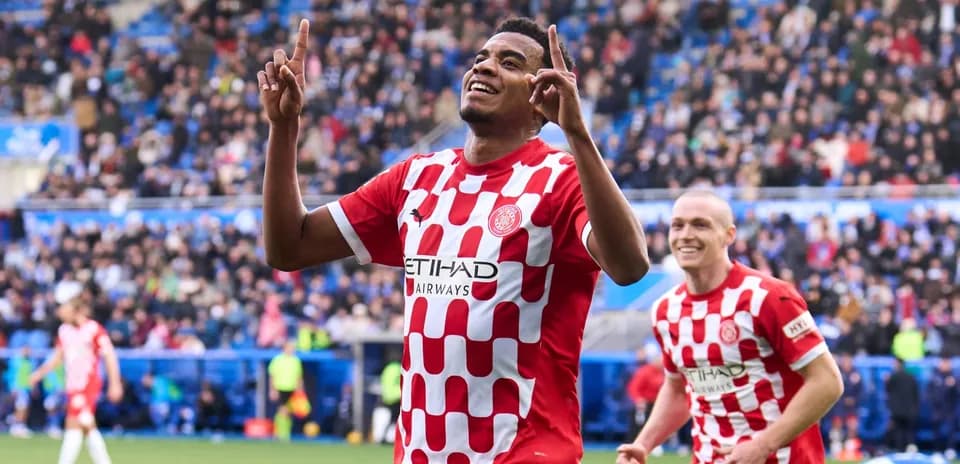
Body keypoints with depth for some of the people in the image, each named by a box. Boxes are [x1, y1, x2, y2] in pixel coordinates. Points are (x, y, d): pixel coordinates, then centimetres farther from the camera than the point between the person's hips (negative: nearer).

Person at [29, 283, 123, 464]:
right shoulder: (64, 330, 7)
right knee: (88, 428, 13)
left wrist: (114, 384, -13)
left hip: (88, 385, -7)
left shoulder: (94, 330, -12)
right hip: (73, 386, 7)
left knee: (74, 425, -13)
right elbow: (58, 357, 16)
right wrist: (39, 373, 5)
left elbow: (109, 356, -10)